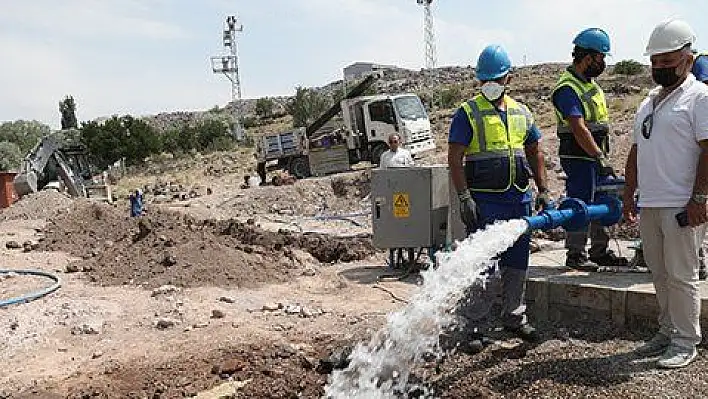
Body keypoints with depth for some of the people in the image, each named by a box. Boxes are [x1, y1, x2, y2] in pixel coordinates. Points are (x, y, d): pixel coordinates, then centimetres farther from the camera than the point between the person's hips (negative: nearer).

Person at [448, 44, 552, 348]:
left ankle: (514, 316, 27)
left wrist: (543, 190, 13)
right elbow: (455, 158, -9)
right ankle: (473, 324, 8)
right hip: (484, 201, -5)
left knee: (517, 262, 13)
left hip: (520, 199, 6)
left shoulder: (521, 113, 14)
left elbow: (535, 153, 20)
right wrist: (464, 197, -16)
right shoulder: (468, 112, -3)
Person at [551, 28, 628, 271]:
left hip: (596, 154, 10)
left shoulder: (590, 82, 15)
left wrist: (602, 155, 21)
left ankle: (599, 251, 23)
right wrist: (599, 158, -29)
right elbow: (579, 129, -25)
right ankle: (575, 255, 5)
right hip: (578, 157, -10)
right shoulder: (567, 88, -17)